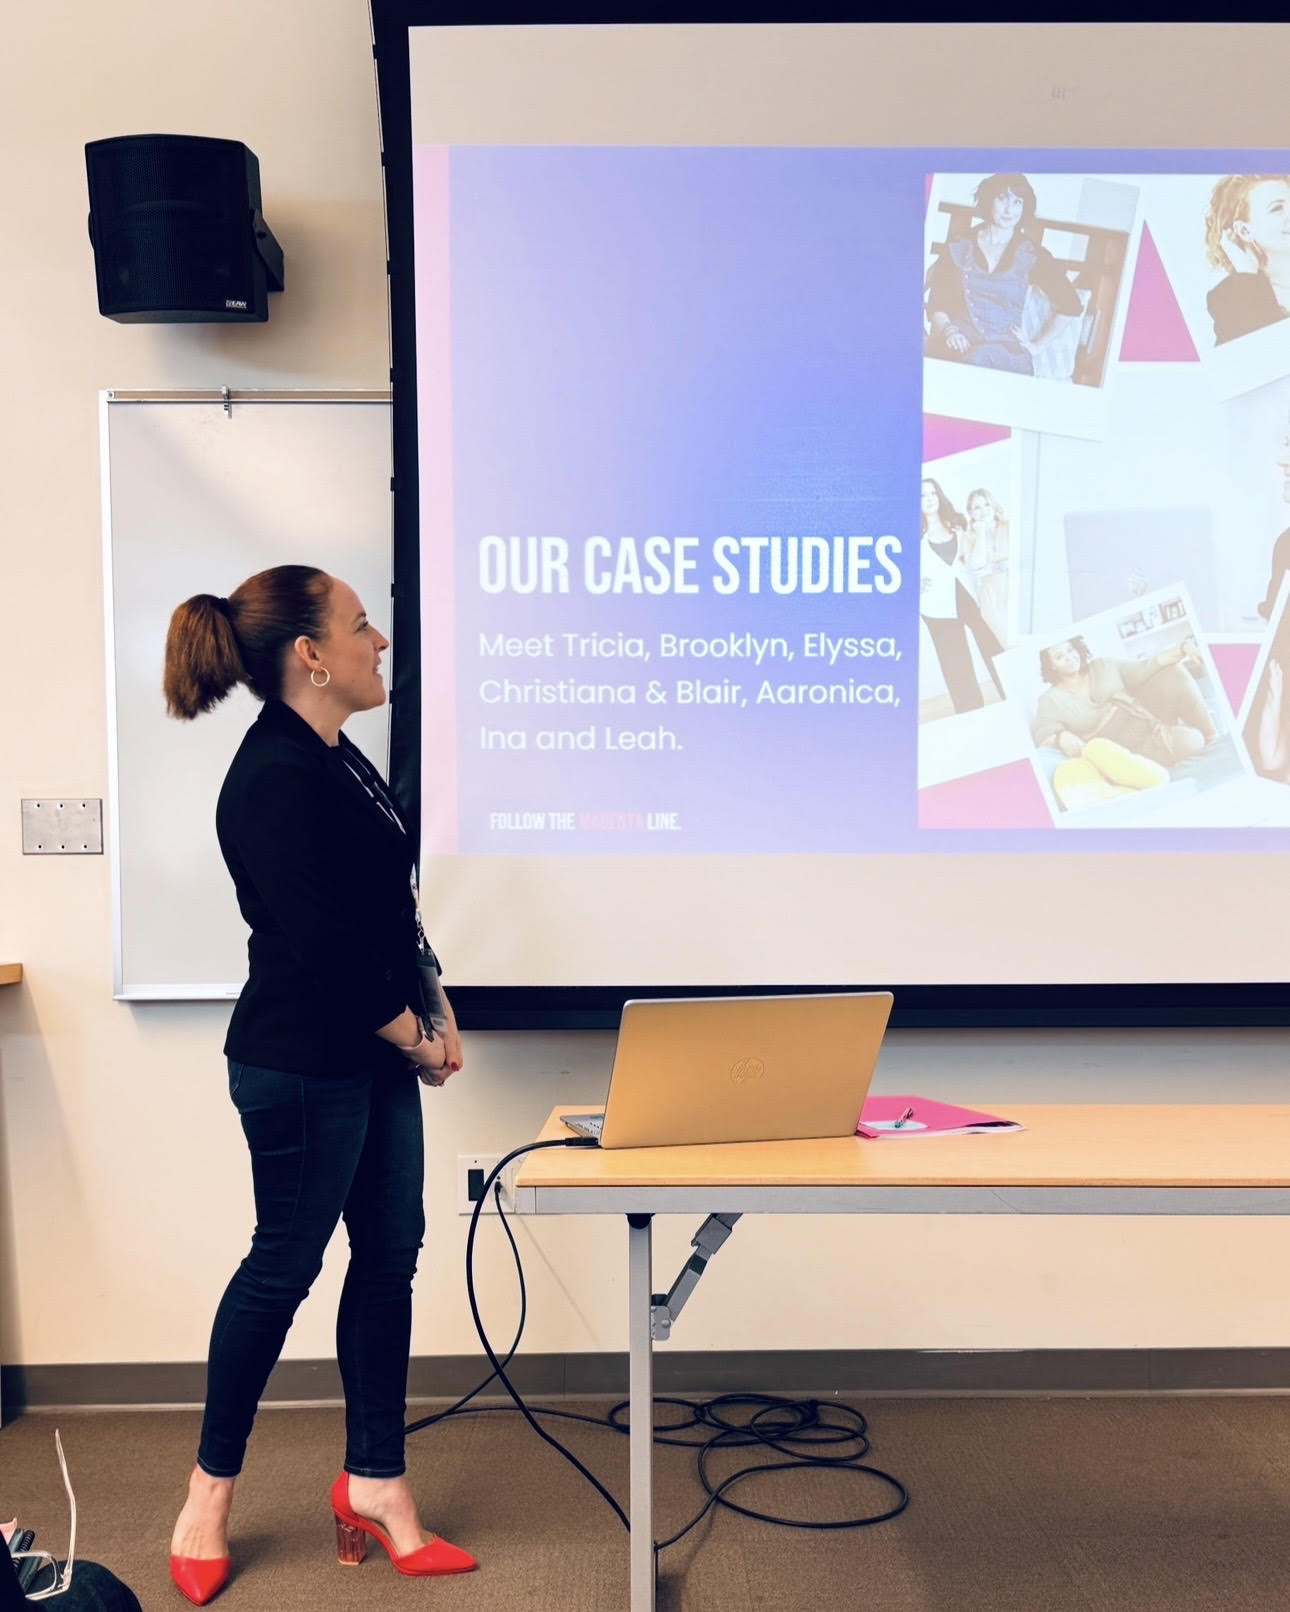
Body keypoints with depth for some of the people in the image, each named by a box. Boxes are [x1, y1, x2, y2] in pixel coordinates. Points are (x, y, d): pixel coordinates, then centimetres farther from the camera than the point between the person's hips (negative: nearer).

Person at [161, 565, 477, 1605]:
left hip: (372, 1056, 9)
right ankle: (210, 1496, 25)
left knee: (390, 1254, 11)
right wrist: (418, 1039, -10)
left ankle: (374, 1482, 24)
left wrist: (430, 1012, 7)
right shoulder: (276, 779, -20)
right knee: (286, 1264, 5)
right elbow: (324, 948, -22)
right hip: (303, 1067, -9)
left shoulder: (335, 757, 10)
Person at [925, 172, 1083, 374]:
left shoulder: (1031, 256, 10)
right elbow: (936, 304, 10)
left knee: (979, 357, -38)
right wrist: (948, 331, -11)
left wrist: (1035, 346, 10)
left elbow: (1071, 305, 15)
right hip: (958, 346, 0)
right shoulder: (958, 248, 13)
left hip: (1005, 352, 0)